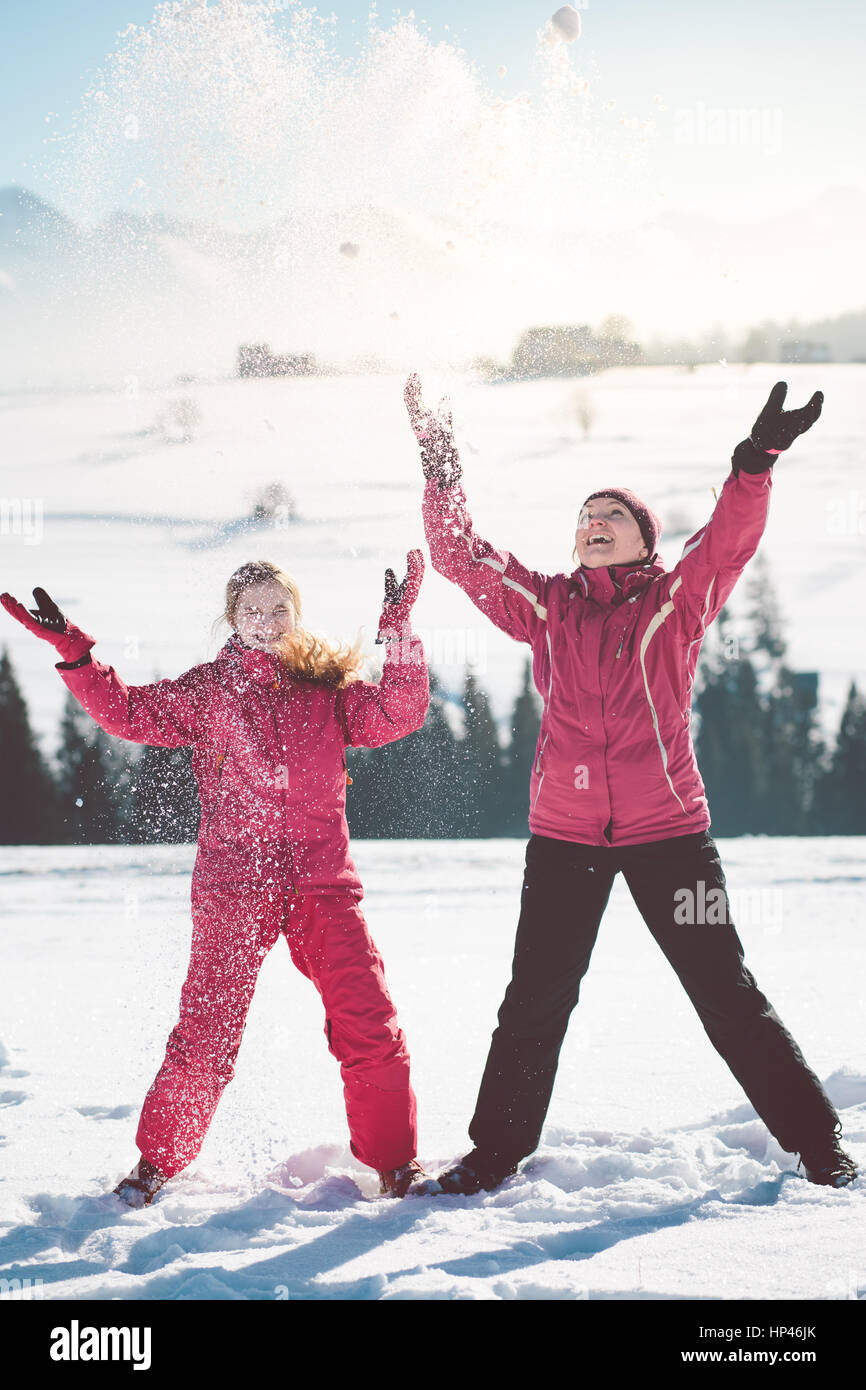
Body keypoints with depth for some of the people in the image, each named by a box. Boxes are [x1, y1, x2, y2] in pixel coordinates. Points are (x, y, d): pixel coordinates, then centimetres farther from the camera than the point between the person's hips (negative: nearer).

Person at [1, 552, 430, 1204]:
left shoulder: (329, 686, 10)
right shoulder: (206, 689, 8)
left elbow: (397, 715, -2)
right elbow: (128, 711, 1)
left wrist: (400, 632, -11)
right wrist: (71, 648, -9)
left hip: (323, 885, 1)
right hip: (233, 885, -1)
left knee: (369, 1023, -4)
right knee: (207, 1031, -3)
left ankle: (396, 1161, 11)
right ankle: (158, 1160, 15)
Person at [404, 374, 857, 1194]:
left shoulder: (678, 603, 2)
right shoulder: (544, 607, 9)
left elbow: (728, 540, -14)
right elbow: (462, 558, 5)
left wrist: (756, 463, -31)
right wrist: (441, 467, -5)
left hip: (667, 831, -2)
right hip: (563, 835, 2)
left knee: (727, 996, 2)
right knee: (534, 1004, 8)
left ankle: (817, 1146, 13)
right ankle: (495, 1155, 23)